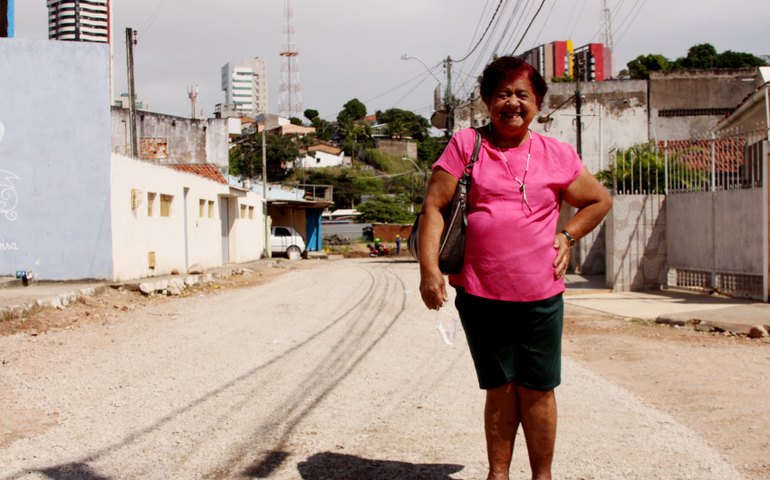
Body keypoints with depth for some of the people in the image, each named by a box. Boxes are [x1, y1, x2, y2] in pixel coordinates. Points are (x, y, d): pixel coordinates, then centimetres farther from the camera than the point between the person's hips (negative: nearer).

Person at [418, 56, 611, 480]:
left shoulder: (557, 155, 8)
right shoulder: (465, 145, 4)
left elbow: (600, 200, 21)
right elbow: (434, 207, -1)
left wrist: (568, 235, 6)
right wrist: (429, 269, -12)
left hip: (540, 297, 1)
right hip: (479, 295, -1)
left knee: (537, 389, 6)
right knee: (500, 388, 9)